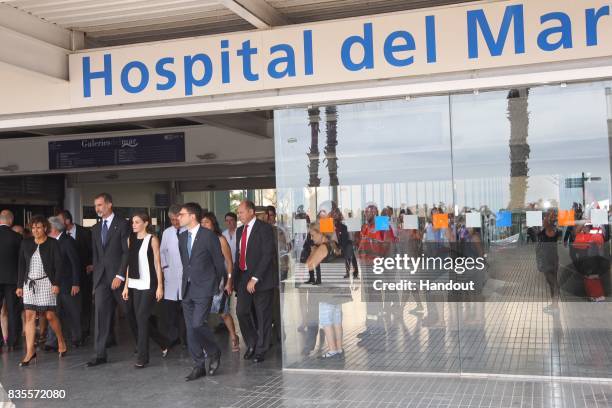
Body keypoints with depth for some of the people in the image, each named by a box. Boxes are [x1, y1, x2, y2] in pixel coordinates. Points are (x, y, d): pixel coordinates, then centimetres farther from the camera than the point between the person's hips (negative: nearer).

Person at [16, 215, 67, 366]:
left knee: (50, 315, -1)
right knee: (29, 316, -2)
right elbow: (22, 265, 12)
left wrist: (56, 283, -12)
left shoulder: (52, 243, -1)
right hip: (29, 284, 3)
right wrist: (20, 285, 8)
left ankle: (61, 341, 23)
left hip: (46, 282, -3)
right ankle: (30, 351, 1)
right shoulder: (26, 243, 10)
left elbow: (59, 265, -4)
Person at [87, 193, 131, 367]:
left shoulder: (122, 224, -4)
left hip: (118, 276, -5)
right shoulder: (96, 229, 16)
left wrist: (120, 275, -14)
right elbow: (95, 255, 17)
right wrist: (95, 278, 10)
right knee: (101, 314, 0)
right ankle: (100, 354, 3)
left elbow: (127, 252, -9)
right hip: (102, 278, 5)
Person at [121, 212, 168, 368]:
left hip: (148, 284, -5)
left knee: (141, 318, -8)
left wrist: (160, 286, -8)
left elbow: (157, 264, -4)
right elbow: (129, 263, 12)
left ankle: (142, 357, 0)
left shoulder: (152, 240, -2)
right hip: (134, 285, 6)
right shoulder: (130, 240, 12)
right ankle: (163, 343, 25)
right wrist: (126, 286, 8)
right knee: (137, 318, 6)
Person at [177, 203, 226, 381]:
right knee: (190, 328, 6)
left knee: (198, 324, -16)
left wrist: (215, 285, 4)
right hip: (187, 289, 7)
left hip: (203, 289, -7)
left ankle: (213, 352, 9)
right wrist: (187, 280, 14)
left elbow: (219, 262, -3)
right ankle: (199, 366, 14)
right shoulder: (182, 237, 12)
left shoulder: (209, 236, -9)